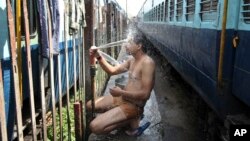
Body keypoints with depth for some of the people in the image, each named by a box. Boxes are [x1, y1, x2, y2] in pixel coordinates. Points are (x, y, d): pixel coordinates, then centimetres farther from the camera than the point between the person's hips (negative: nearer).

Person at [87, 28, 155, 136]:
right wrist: (98, 57, -1)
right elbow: (112, 70, 13)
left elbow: (145, 94, -26)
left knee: (95, 126, -22)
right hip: (123, 98, 10)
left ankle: (132, 121, -3)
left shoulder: (147, 63, -22)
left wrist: (121, 92, -22)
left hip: (133, 105, -10)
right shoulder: (132, 60, 8)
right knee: (90, 105, 19)